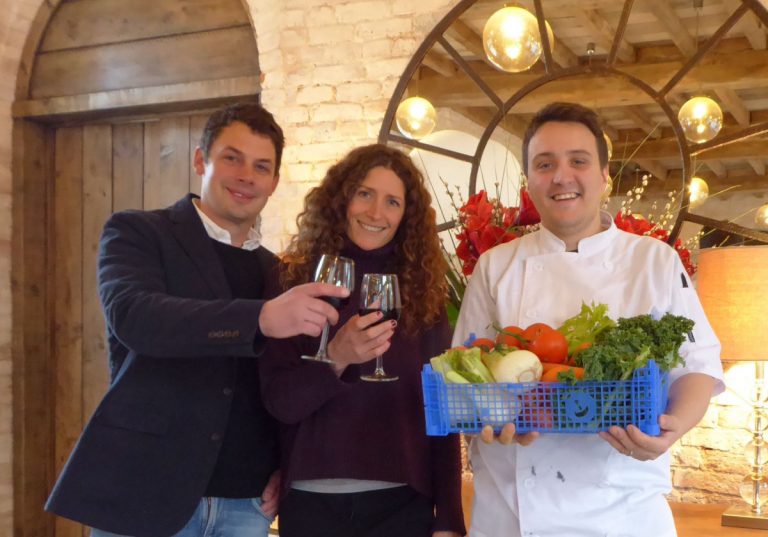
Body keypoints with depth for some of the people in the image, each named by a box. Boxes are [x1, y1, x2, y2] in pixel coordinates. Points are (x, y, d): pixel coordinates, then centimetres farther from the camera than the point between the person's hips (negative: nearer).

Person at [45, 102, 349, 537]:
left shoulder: (277, 272, 12)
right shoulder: (138, 233, -1)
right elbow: (133, 315, -21)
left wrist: (286, 466, 0)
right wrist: (262, 318, -33)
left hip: (246, 501, 4)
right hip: (145, 491, -4)